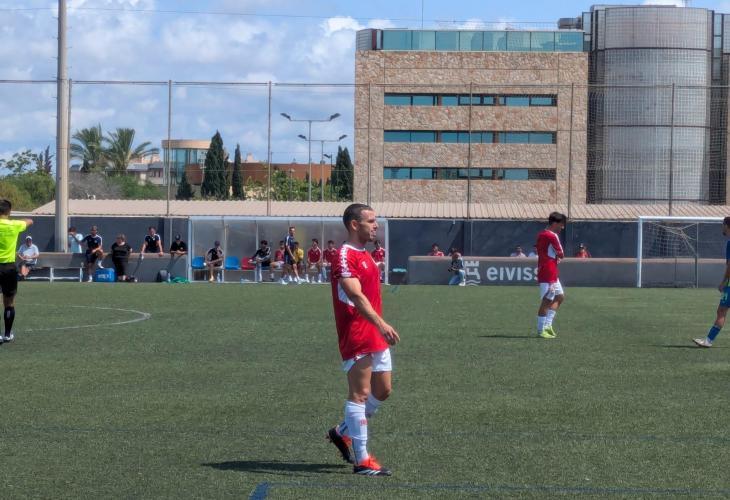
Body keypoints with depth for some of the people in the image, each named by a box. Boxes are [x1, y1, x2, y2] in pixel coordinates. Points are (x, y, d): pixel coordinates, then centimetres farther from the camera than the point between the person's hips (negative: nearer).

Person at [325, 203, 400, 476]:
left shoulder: (366, 256, 18)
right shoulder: (345, 256, -14)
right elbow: (356, 295, -26)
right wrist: (381, 324, -35)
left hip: (376, 336, 10)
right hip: (356, 338, -10)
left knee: (383, 390, 13)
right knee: (360, 394, -6)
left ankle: (342, 432, 29)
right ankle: (362, 460, -2)